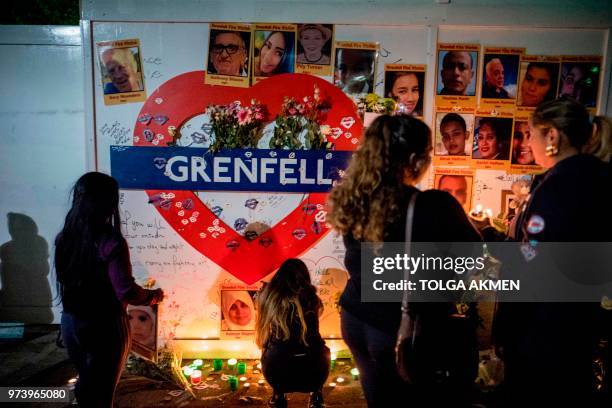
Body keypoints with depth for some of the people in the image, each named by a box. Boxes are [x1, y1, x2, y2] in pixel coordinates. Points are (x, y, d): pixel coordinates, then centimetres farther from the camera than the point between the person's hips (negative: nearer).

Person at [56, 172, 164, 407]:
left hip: (70, 323, 6)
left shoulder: (64, 237, -3)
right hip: (104, 326, -6)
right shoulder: (110, 241, -23)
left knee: (86, 384, 26)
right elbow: (127, 292, -23)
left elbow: (68, 279, 7)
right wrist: (154, 296, -6)